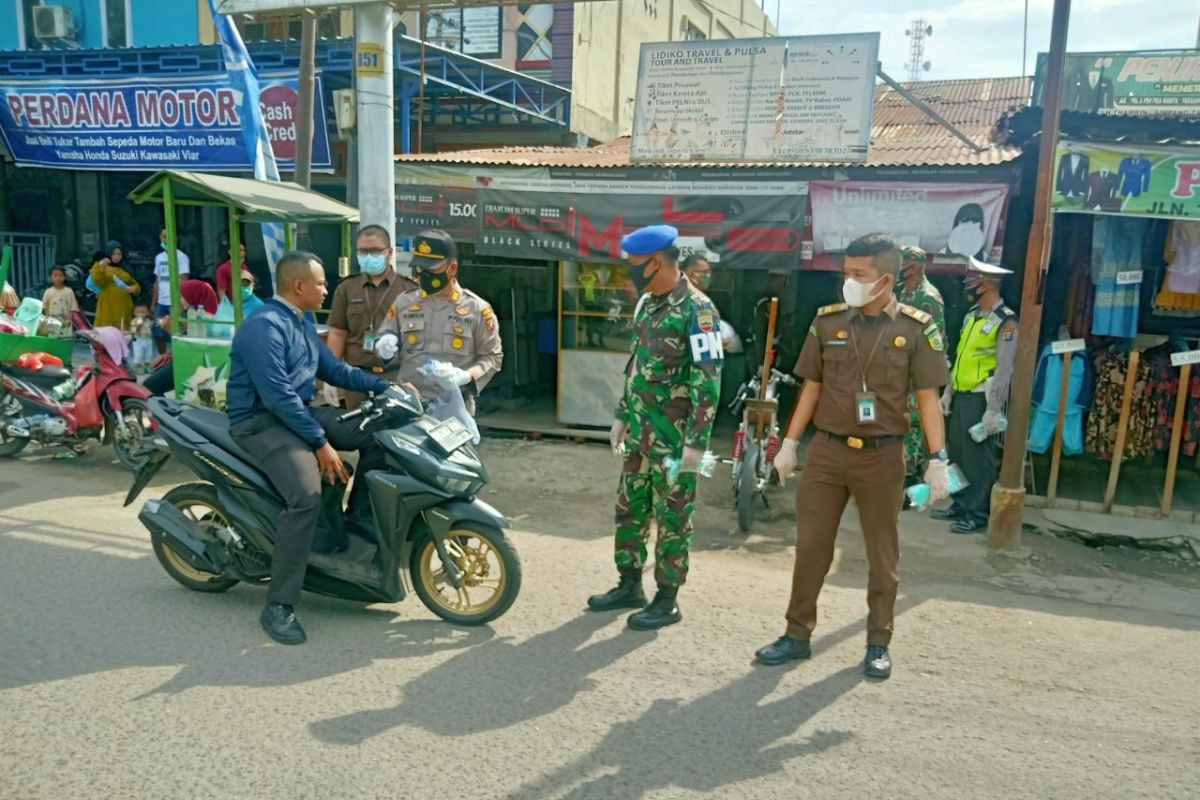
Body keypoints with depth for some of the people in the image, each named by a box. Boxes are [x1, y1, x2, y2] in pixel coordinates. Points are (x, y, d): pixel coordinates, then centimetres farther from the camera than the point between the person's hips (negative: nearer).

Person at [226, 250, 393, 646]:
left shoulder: (301, 323, 12)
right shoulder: (263, 326, -19)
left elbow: (333, 369, 18)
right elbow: (278, 397, -25)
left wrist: (385, 386, 9)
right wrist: (320, 443, -24)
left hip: (301, 411, 10)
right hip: (263, 422, -10)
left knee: (377, 436, 2)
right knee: (307, 495, -30)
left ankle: (358, 521, 16)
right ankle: (279, 606, -21)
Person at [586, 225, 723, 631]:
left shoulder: (696, 309, -16)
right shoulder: (647, 303, 11)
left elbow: (708, 380, -19)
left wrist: (697, 442, -21)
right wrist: (622, 416, 19)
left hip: (674, 437, -9)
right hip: (640, 431, 9)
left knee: (672, 519, 3)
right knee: (629, 508, 15)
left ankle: (667, 600, 15)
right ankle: (629, 585, 30)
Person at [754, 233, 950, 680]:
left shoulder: (917, 329, -5)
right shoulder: (827, 321, 1)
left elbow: (927, 397, -3)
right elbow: (812, 388, 7)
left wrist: (938, 460, -8)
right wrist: (789, 444, 6)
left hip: (883, 457, -2)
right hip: (826, 451, 2)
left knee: (882, 554, 10)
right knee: (810, 547, 8)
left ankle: (878, 644, 25)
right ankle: (797, 635, 22)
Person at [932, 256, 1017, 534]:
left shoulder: (1006, 322, -14)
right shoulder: (972, 315, 12)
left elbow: (1004, 370, -17)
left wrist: (993, 410, -20)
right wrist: (948, 392, 18)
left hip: (982, 399, -8)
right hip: (962, 396, 8)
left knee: (979, 459, 0)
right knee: (957, 454, 14)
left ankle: (978, 515, 9)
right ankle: (960, 506, 27)